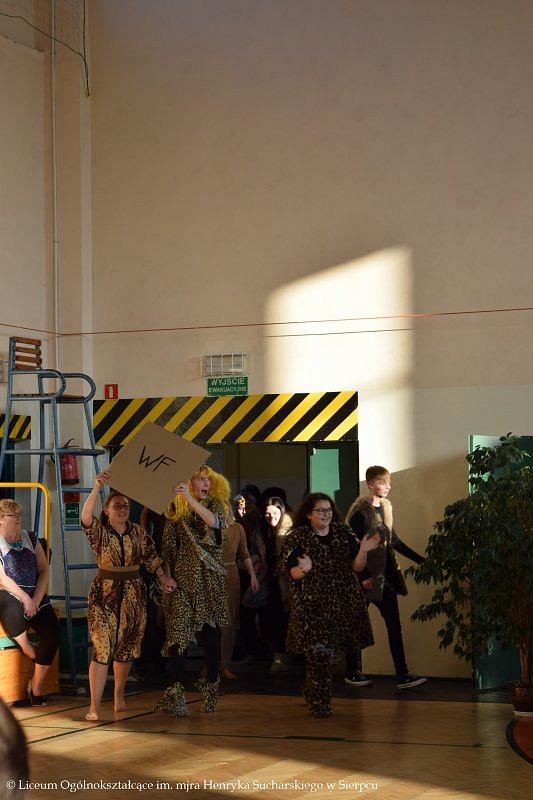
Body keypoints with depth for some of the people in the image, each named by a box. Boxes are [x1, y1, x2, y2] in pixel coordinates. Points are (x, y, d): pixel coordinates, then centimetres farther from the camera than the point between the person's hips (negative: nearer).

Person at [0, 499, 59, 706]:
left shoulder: (31, 538, 12)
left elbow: (44, 570, 6)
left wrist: (35, 600, -8)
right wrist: (25, 599, -18)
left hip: (35, 596, 4)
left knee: (52, 630, -19)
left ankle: (36, 686, -10)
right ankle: (27, 649, -11)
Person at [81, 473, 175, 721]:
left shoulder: (138, 532, 8)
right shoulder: (99, 531, -3)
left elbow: (151, 556, 5)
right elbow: (86, 517, -23)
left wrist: (163, 577, -11)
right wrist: (96, 487, -32)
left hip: (134, 594, 4)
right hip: (105, 594, -4)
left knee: (126, 647, 11)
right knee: (102, 647, -11)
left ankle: (119, 698, 27)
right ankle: (94, 707, -13)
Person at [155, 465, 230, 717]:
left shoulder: (215, 504, 6)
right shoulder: (175, 508, 7)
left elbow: (213, 521, -18)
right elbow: (168, 545, 11)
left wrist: (190, 499, -28)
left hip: (210, 577, 0)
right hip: (183, 576, 0)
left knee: (211, 630, 2)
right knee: (179, 629, -9)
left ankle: (211, 683, 14)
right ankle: (177, 689, -12)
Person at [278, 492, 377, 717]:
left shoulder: (343, 533, 9)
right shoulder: (297, 538, -1)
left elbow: (355, 566, 7)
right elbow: (293, 573, -4)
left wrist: (362, 551, -12)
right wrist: (304, 569, -26)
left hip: (342, 602, 4)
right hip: (312, 604, -4)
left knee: (332, 651, 7)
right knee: (319, 651, -12)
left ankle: (311, 691, 31)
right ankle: (318, 701, 1)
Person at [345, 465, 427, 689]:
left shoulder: (385, 508, 11)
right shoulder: (361, 511, -13)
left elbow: (394, 541, 18)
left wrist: (420, 560, 16)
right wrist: (363, 577, -17)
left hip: (385, 576, 7)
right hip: (366, 576, -7)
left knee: (394, 624, 2)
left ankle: (402, 675, 2)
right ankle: (352, 672, 17)